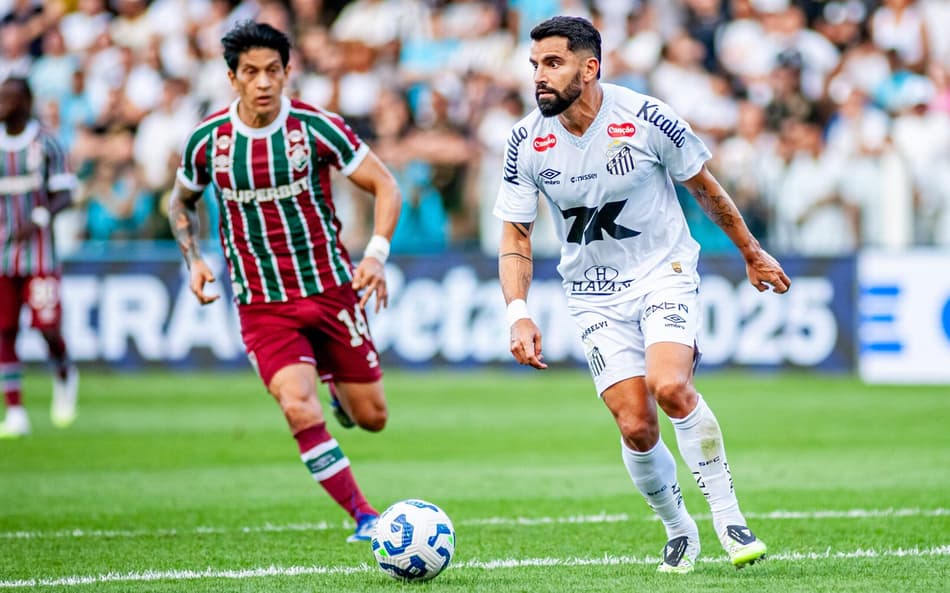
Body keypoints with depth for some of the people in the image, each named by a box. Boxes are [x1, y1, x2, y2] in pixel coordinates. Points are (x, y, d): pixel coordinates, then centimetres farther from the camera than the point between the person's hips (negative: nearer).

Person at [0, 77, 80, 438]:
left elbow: (64, 195, -5)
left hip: (38, 250, -3)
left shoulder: (45, 144, -4)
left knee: (46, 324, -6)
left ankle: (64, 376, 26)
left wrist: (39, 219, -21)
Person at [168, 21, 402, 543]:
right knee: (298, 408, -23)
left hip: (331, 289, 0)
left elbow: (385, 187, -4)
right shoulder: (207, 141, -4)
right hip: (262, 304, 0)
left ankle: (337, 388, 44)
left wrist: (376, 254, -18)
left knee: (371, 418, 7)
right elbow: (181, 201, 16)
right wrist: (193, 260, -1)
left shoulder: (316, 128, -9)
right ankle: (364, 517, -13)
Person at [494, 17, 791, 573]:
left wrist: (752, 253, 11)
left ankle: (728, 515, -12)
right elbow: (516, 233, 0)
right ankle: (679, 530, 16)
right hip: (595, 293, 3)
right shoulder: (527, 142, -9)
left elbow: (705, 187, 1)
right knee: (636, 428, -9)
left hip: (665, 271, -2)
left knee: (669, 387, -27)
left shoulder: (647, 119, -15)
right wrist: (518, 314, -14)